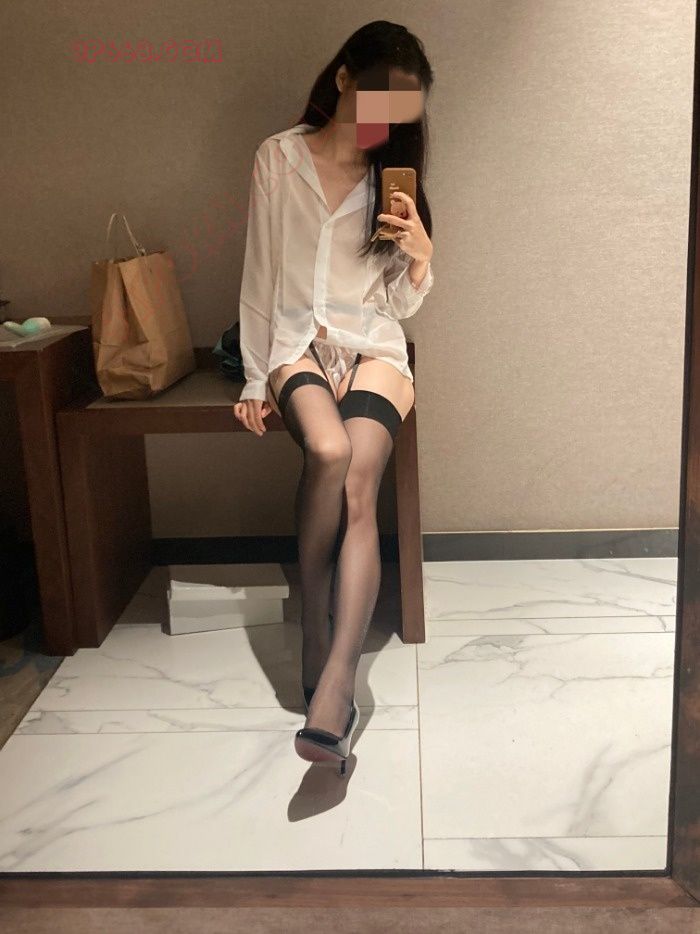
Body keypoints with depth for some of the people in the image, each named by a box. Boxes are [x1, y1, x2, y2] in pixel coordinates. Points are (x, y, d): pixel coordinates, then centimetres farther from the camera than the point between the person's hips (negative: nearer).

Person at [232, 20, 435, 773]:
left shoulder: (394, 175, 9)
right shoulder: (278, 158, 3)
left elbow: (404, 302, 8)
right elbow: (261, 276, 4)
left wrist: (420, 254, -13)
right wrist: (256, 378, -1)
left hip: (373, 344, 1)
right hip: (298, 340, -1)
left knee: (359, 483, -27)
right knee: (329, 452, -34)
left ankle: (335, 682, -33)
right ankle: (314, 633, -14)